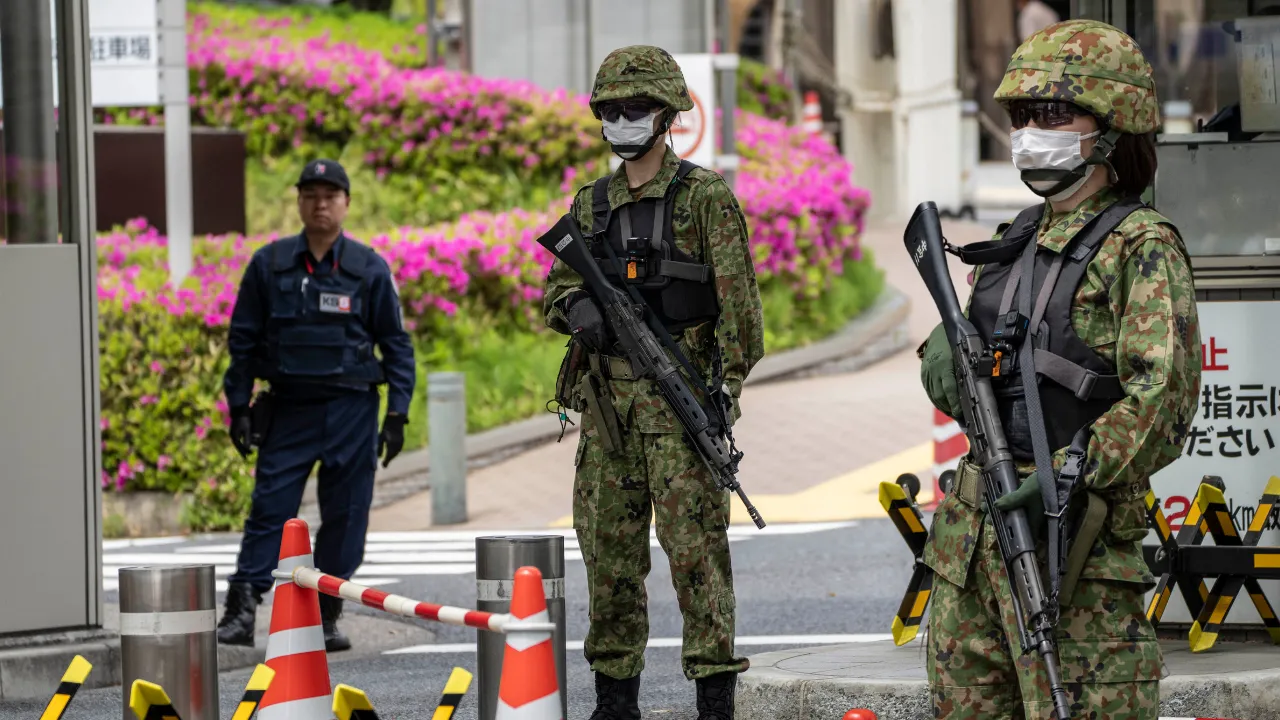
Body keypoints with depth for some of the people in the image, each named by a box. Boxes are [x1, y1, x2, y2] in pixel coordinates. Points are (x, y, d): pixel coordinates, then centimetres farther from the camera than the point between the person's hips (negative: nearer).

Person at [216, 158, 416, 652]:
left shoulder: (370, 269, 3)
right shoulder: (269, 265, 5)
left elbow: (397, 344, 7)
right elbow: (242, 339, 9)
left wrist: (397, 414, 0)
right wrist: (239, 407, 3)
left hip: (351, 410, 0)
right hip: (287, 408, 0)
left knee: (344, 515, 2)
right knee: (270, 508, -7)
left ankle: (327, 616, 11)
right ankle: (241, 608, -9)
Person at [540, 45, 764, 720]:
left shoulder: (705, 195, -3)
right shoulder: (591, 203, 15)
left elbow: (737, 297, -7)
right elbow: (555, 290, 18)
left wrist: (727, 383, -14)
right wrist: (578, 308, -6)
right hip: (606, 393, 6)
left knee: (694, 544, -10)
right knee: (609, 546, 8)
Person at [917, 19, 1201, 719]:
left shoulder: (1142, 247, -7)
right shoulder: (1016, 242, 18)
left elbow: (1161, 393, -18)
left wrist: (1075, 483, -26)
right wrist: (945, 352, -2)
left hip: (1070, 531, -8)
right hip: (972, 526, 8)